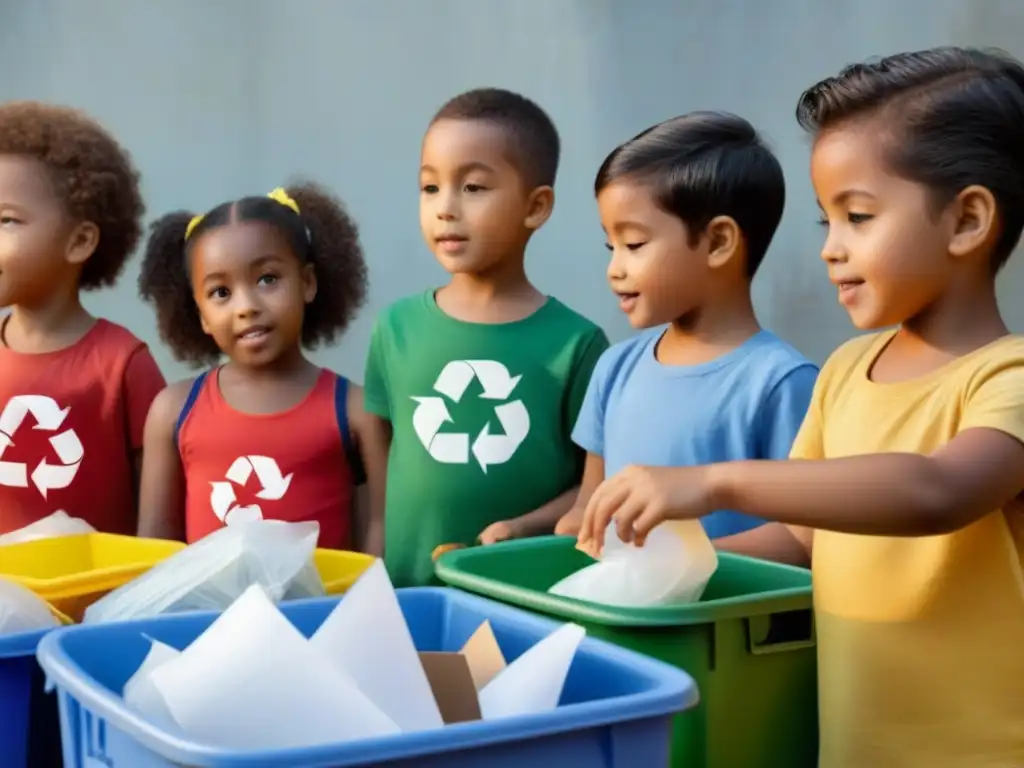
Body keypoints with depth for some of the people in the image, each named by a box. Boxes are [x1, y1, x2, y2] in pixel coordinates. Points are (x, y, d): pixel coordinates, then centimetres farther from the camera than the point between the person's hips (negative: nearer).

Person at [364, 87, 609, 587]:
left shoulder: (574, 341, -5)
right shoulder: (396, 327, 2)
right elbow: (376, 466, 7)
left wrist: (525, 530, -15)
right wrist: (372, 579, 1)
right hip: (408, 588, 2)